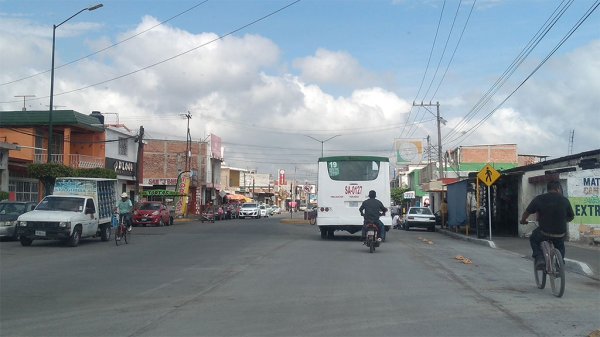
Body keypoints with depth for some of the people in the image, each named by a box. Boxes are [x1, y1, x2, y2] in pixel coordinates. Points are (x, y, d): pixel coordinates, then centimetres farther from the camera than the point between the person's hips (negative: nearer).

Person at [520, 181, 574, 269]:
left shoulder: (539, 199, -6)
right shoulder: (564, 200, -1)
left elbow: (526, 213, -1)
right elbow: (571, 217, 11)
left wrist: (523, 221, 20)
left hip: (544, 233, -2)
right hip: (560, 234, 3)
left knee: (533, 239, 28)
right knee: (560, 246, 35)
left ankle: (539, 258, 8)